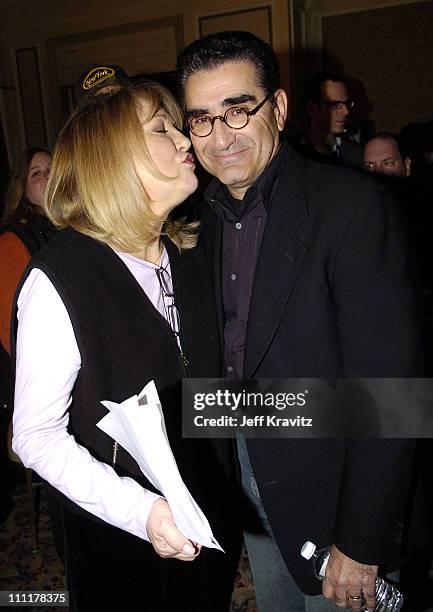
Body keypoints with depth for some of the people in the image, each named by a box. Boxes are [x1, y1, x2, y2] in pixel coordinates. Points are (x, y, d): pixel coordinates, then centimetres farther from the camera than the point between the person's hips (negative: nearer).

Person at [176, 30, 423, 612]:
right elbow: (224, 353, 6)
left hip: (327, 492, -6)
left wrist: (361, 545, -18)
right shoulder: (209, 212, 0)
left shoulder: (354, 206, -21)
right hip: (244, 483, 6)